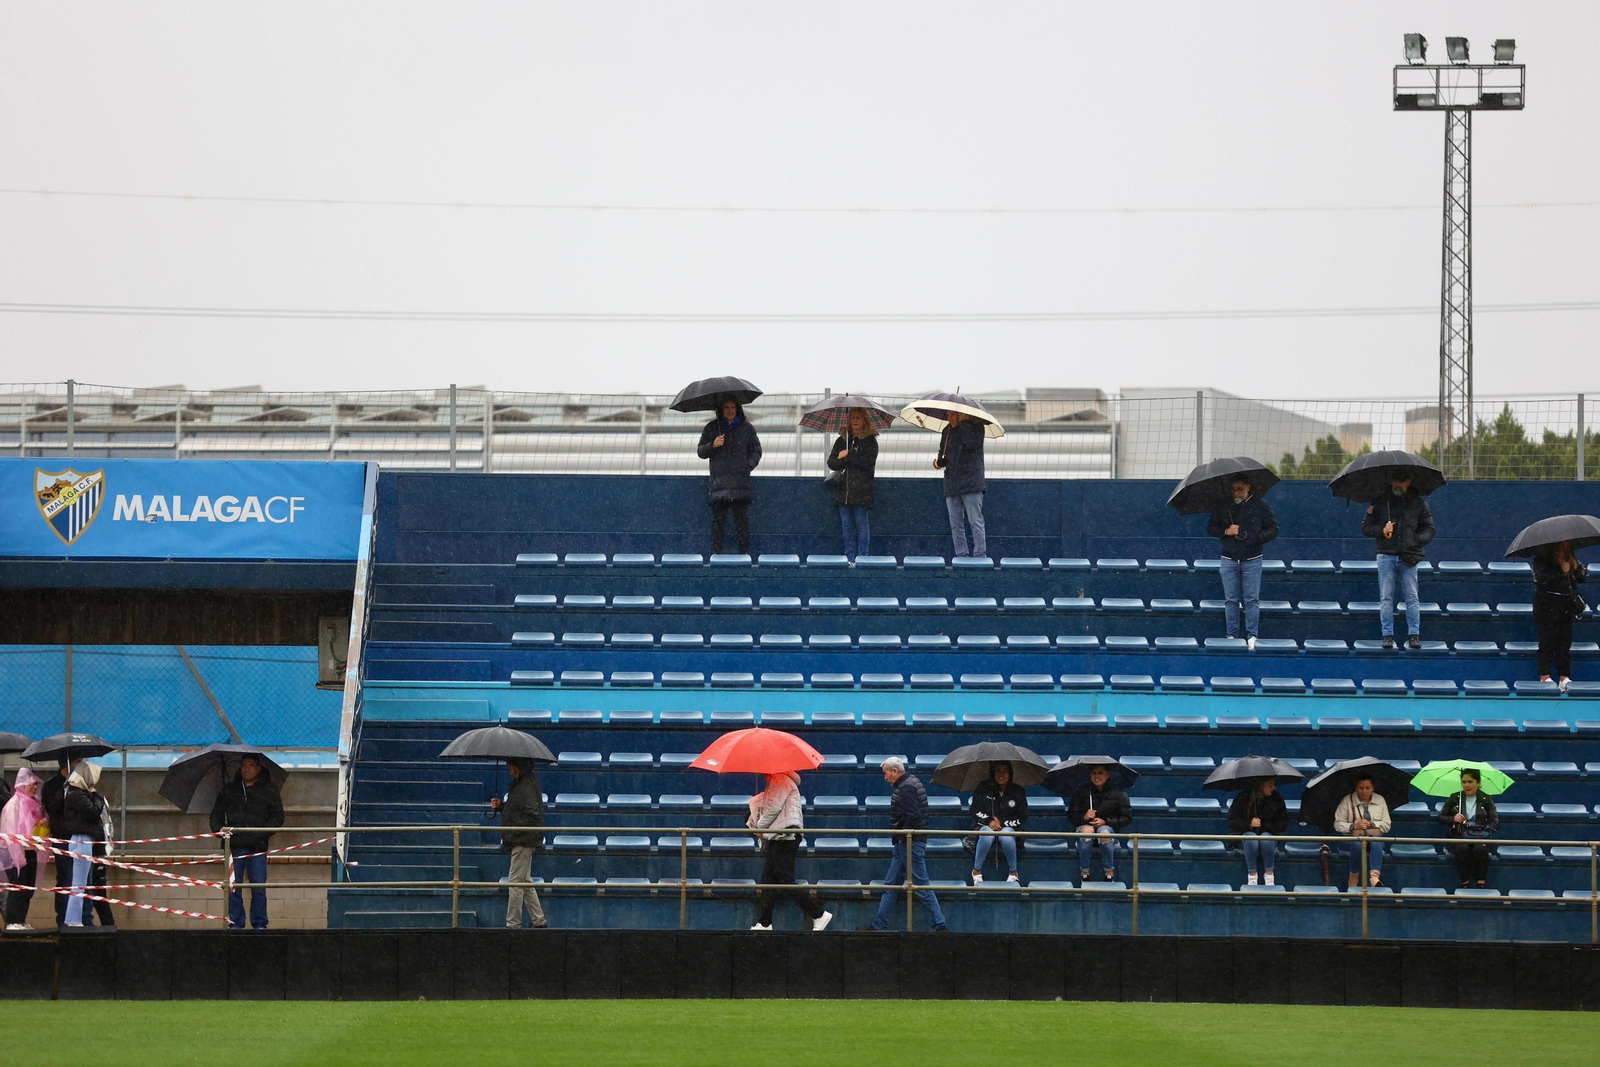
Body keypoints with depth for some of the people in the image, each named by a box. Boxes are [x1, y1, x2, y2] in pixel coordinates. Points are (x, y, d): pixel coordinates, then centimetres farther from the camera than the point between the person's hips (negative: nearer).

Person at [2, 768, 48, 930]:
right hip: (16, 852, -8)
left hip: (30, 851, 8)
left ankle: (21, 921, 12)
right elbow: (12, 831, -14)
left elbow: (38, 828, 20)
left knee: (28, 889, 7)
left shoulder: (34, 804, 13)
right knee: (17, 888, -9)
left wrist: (45, 823, -2)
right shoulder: (14, 803, -10)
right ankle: (12, 922, -7)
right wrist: (18, 855, -19)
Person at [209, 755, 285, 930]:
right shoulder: (228, 791, 17)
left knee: (259, 887, -4)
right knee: (233, 886, 1)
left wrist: (263, 832, -9)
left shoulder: (269, 790, 10)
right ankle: (235, 923, 6)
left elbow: (278, 816, 7)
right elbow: (216, 814, 19)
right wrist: (218, 829, -2)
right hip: (235, 845, 2)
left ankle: (259, 923, 2)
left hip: (257, 845, -2)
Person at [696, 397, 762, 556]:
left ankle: (745, 552, -3)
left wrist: (749, 465, -2)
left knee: (742, 517, -5)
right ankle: (716, 552, -3)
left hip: (740, 480, 0)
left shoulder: (746, 428, 10)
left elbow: (756, 450, 15)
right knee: (718, 518, -5)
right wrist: (712, 445, -9)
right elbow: (701, 452, 12)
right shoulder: (712, 428, 10)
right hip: (719, 479, 0)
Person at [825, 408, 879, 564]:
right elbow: (831, 463, 9)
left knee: (862, 525, -5)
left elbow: (868, 462, -12)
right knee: (847, 526, 5)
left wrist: (848, 456, -11)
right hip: (843, 490, 5)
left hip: (862, 491, -5)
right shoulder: (842, 440, 15)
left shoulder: (870, 440, 2)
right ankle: (849, 558, 9)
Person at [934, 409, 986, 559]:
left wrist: (963, 422, -13)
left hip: (971, 483, -6)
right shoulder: (947, 431, 16)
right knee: (956, 524, 4)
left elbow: (971, 443, -19)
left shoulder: (976, 427, 1)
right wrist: (940, 462, 1)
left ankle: (980, 555, -9)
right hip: (951, 484, 6)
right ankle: (961, 555, 7)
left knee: (975, 521, -9)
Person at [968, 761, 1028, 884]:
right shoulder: (983, 788, 1)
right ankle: (977, 871, -20)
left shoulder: (1018, 792, 1)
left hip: (1008, 827, 0)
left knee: (1006, 835, -37)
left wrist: (1002, 823, -12)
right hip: (985, 826, 0)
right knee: (987, 834, -37)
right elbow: (976, 811, 2)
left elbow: (1022, 818, 2)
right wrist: (989, 821, -17)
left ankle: (1013, 873, -19)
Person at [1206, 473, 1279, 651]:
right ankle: (1232, 635, 11)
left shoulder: (1260, 506, 0)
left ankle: (1252, 636, 0)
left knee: (1252, 600, -3)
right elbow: (1210, 528, 11)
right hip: (1229, 560, 2)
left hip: (1252, 561, -2)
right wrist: (1225, 532, -9)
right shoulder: (1223, 507, 5)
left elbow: (1273, 529, 3)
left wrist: (1257, 538, -14)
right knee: (1231, 600, 5)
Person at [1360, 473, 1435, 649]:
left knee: (1412, 598, -4)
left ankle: (1414, 635, -1)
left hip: (1409, 557, 0)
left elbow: (1429, 529, 13)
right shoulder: (1380, 502, 8)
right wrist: (1382, 531, -9)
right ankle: (1388, 635, 1)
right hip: (1386, 555, 0)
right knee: (1386, 598, -2)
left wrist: (1417, 540, -5)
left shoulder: (1418, 503, 9)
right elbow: (1366, 526, 9)